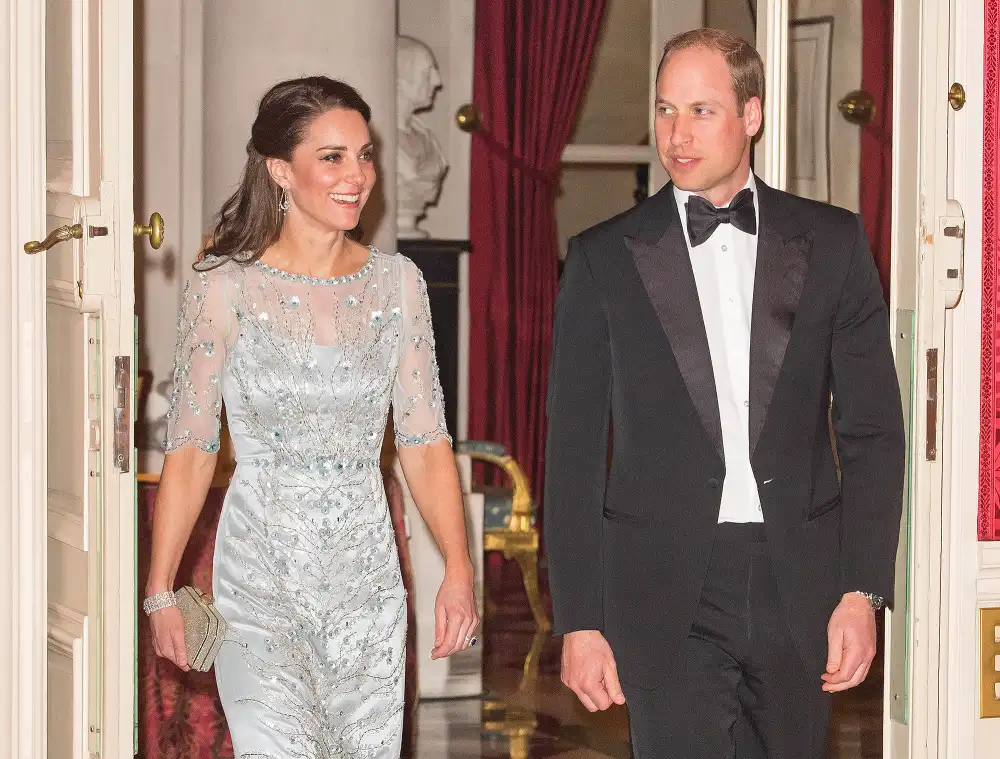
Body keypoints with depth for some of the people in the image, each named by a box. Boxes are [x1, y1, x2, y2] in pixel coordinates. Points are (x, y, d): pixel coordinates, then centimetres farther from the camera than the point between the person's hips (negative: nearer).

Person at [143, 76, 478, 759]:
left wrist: (459, 569, -6)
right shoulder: (225, 287, -5)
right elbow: (190, 447, -2)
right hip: (260, 577, -3)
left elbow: (425, 440, 5)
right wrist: (161, 590, -6)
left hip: (368, 576, 3)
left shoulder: (397, 283, 5)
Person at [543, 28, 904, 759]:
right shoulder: (605, 257, 2)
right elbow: (574, 450, 2)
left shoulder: (831, 242, 5)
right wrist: (580, 621, -4)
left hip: (798, 586, 2)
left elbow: (872, 428, 5)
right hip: (667, 590, -1)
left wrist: (862, 591, -4)